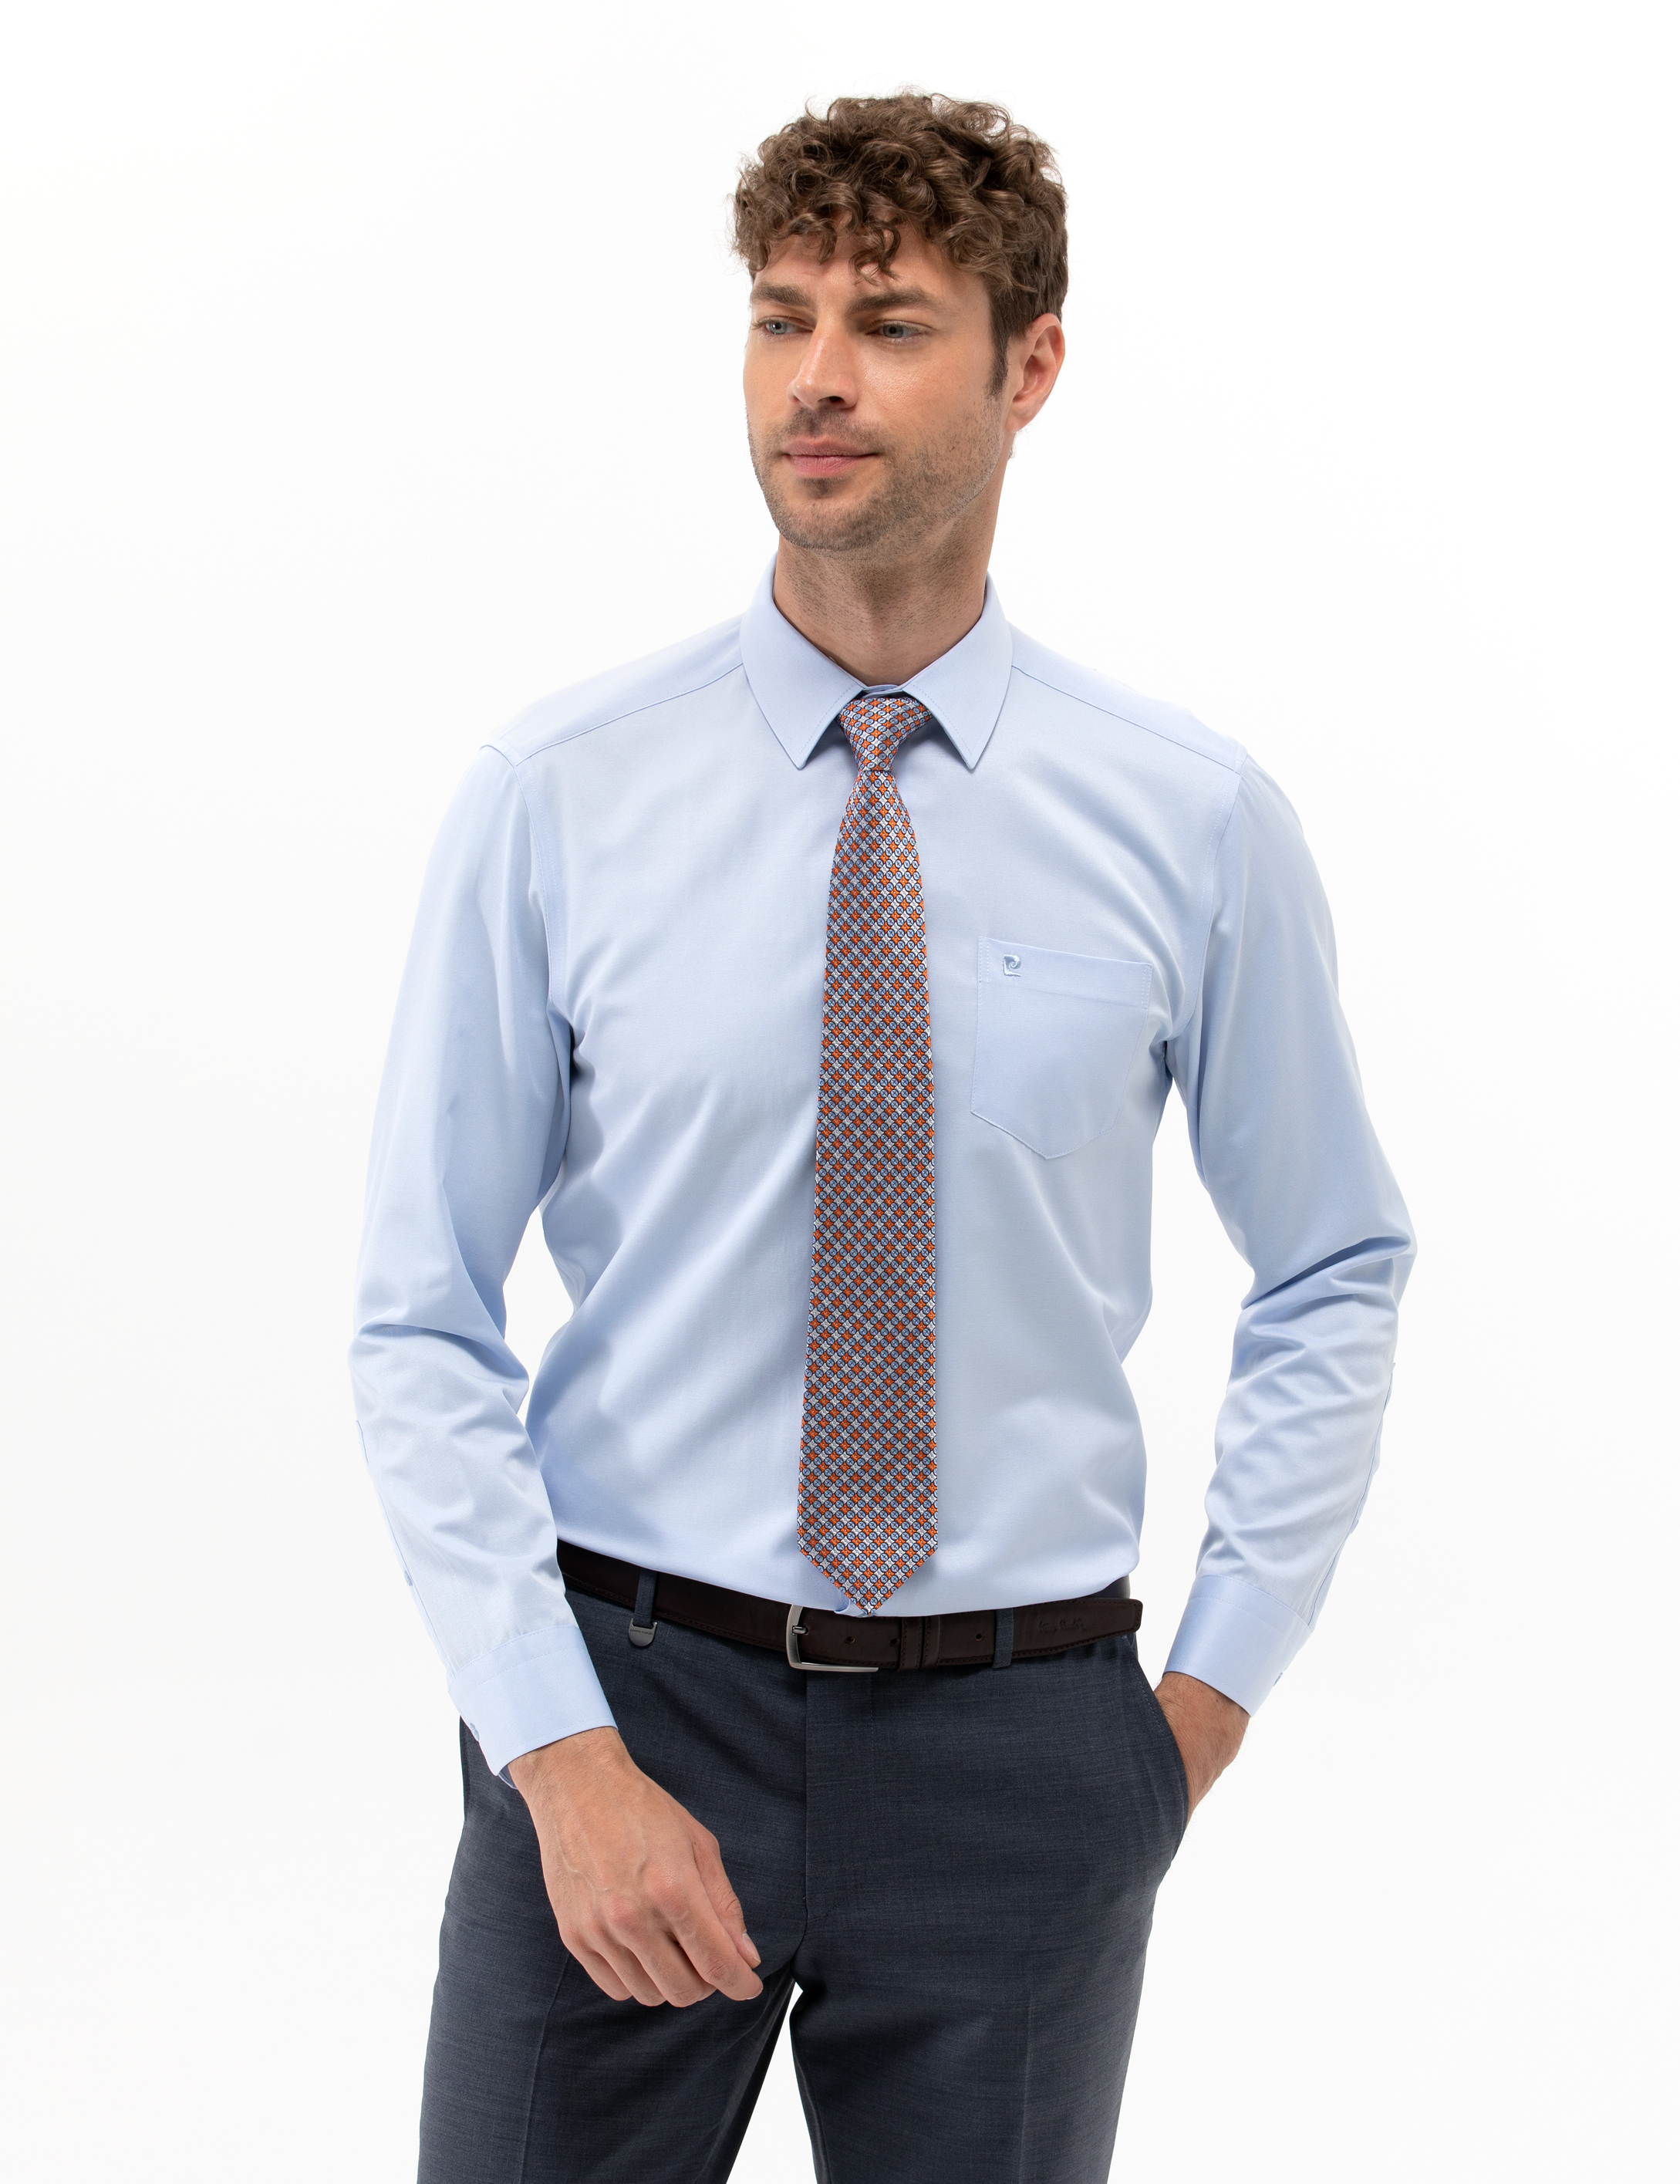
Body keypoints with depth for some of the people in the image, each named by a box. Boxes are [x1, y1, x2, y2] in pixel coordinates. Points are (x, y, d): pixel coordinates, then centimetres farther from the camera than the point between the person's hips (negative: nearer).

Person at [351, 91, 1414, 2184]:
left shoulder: (1193, 821, -2)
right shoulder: (557, 797, -5)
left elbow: (1337, 1277, 9)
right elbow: (421, 1325, -5)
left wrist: (1219, 1682, 3)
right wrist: (566, 1753, -13)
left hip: (1019, 1752, 1)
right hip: (629, 1703, -1)